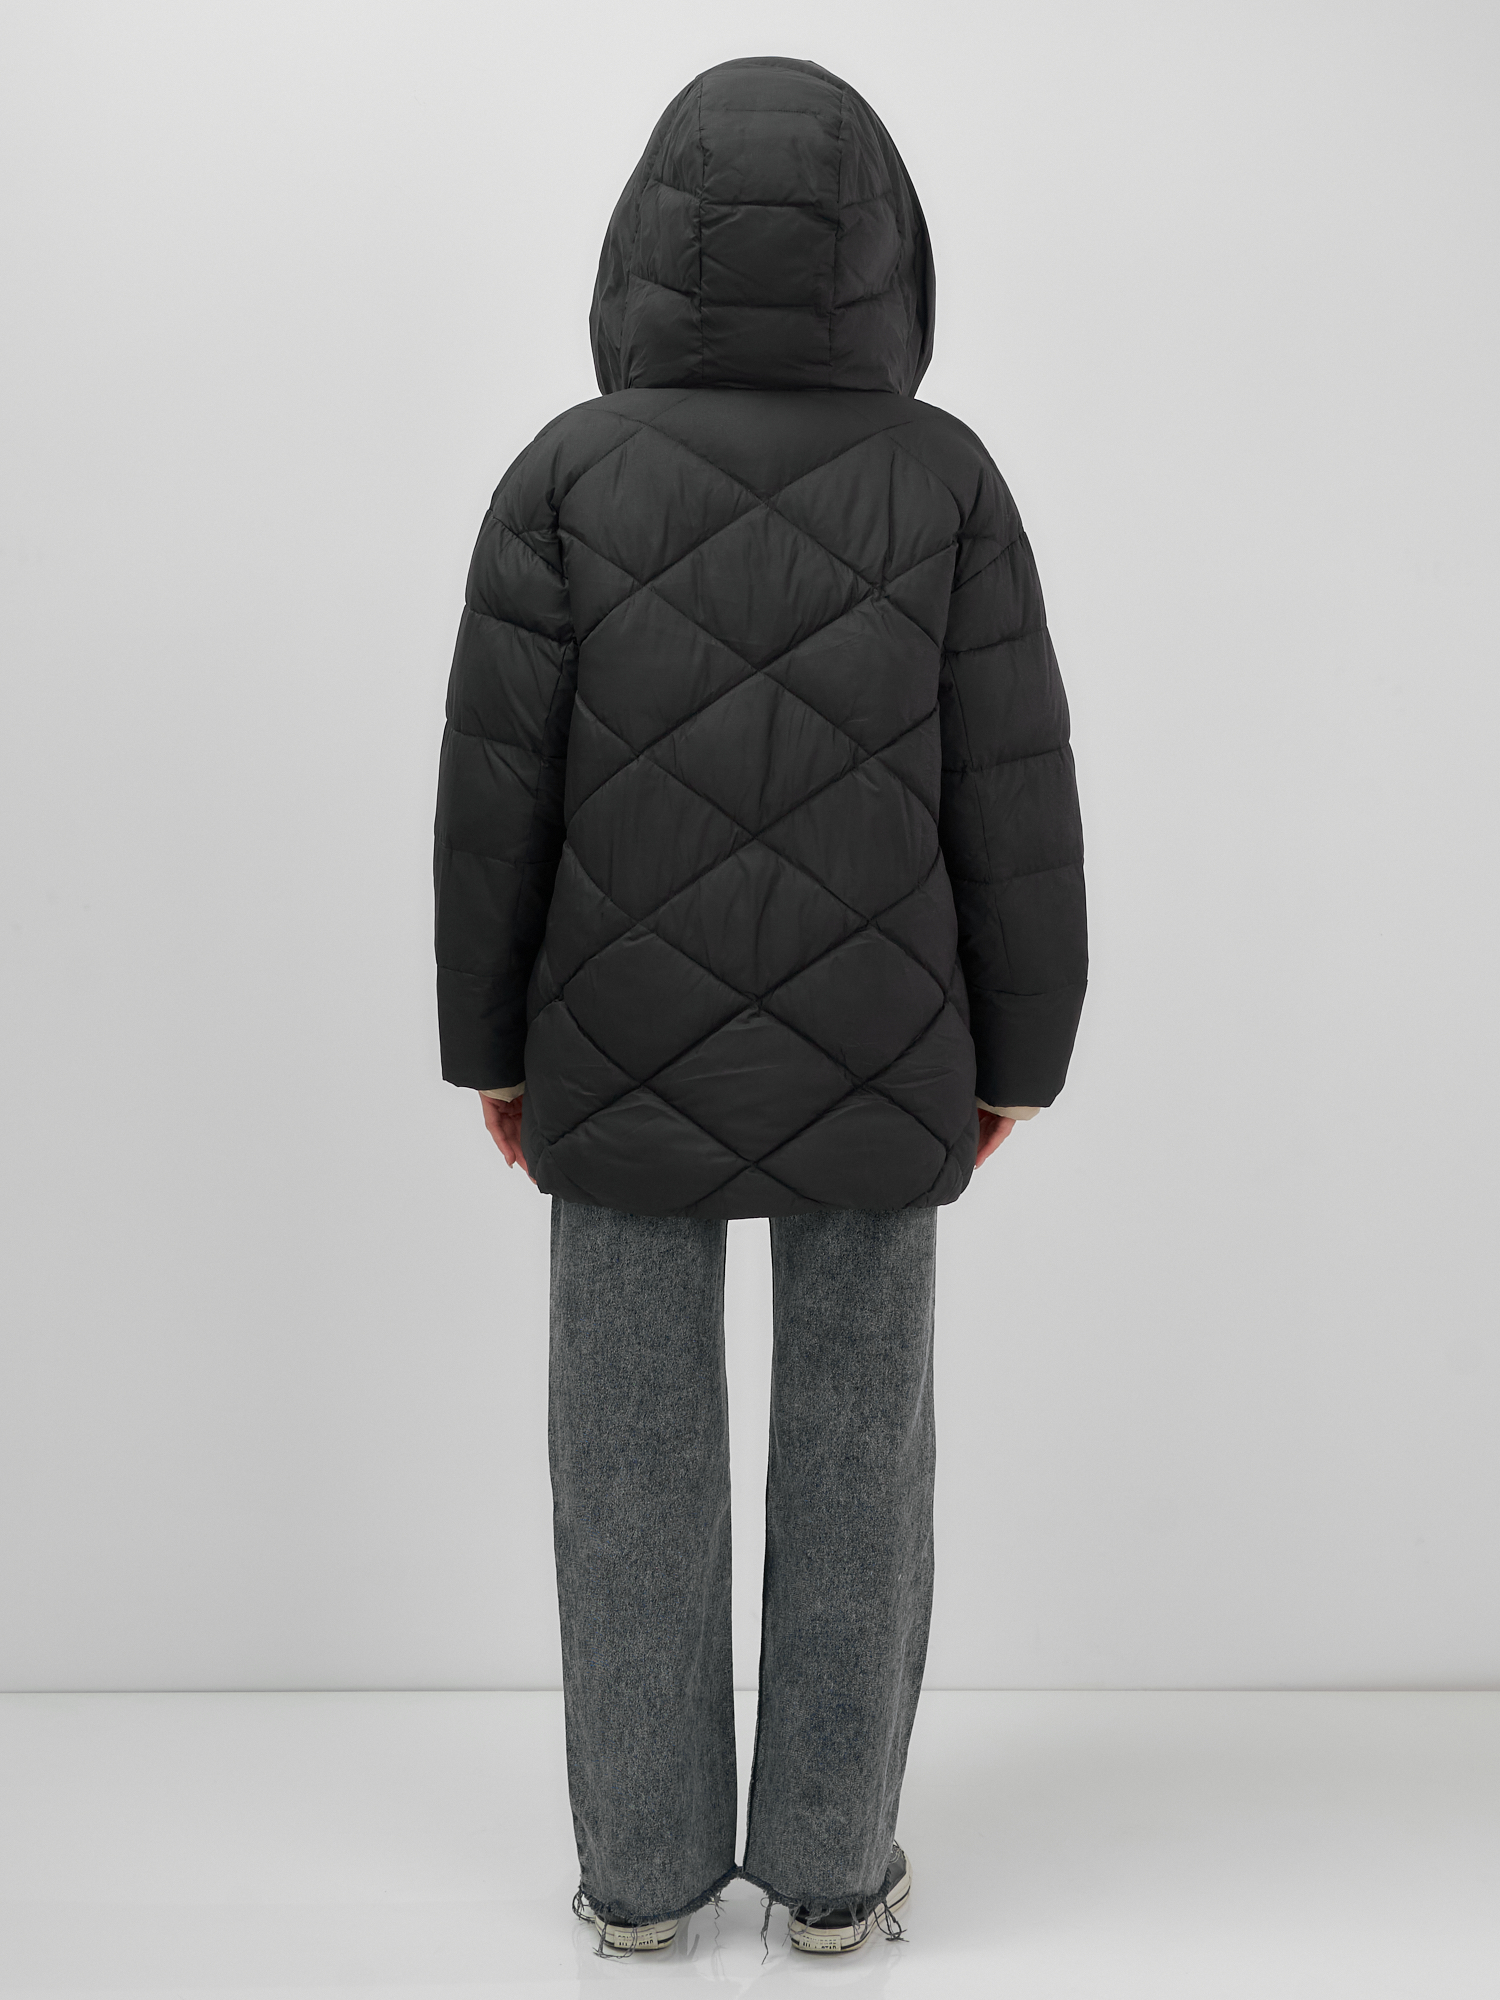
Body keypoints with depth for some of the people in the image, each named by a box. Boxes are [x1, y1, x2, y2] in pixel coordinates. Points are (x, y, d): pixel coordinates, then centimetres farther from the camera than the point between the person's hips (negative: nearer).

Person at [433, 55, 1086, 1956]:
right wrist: (1015, 1052, 5)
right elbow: (1014, 804, -6)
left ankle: (644, 1861, 25)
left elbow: (496, 790, -8)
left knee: (635, 1456, 12)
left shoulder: (567, 471, -9)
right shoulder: (945, 478, -7)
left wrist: (487, 1044, 4)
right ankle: (831, 1859, 24)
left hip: (629, 1056, 0)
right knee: (856, 1454, 13)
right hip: (872, 1066, 0)